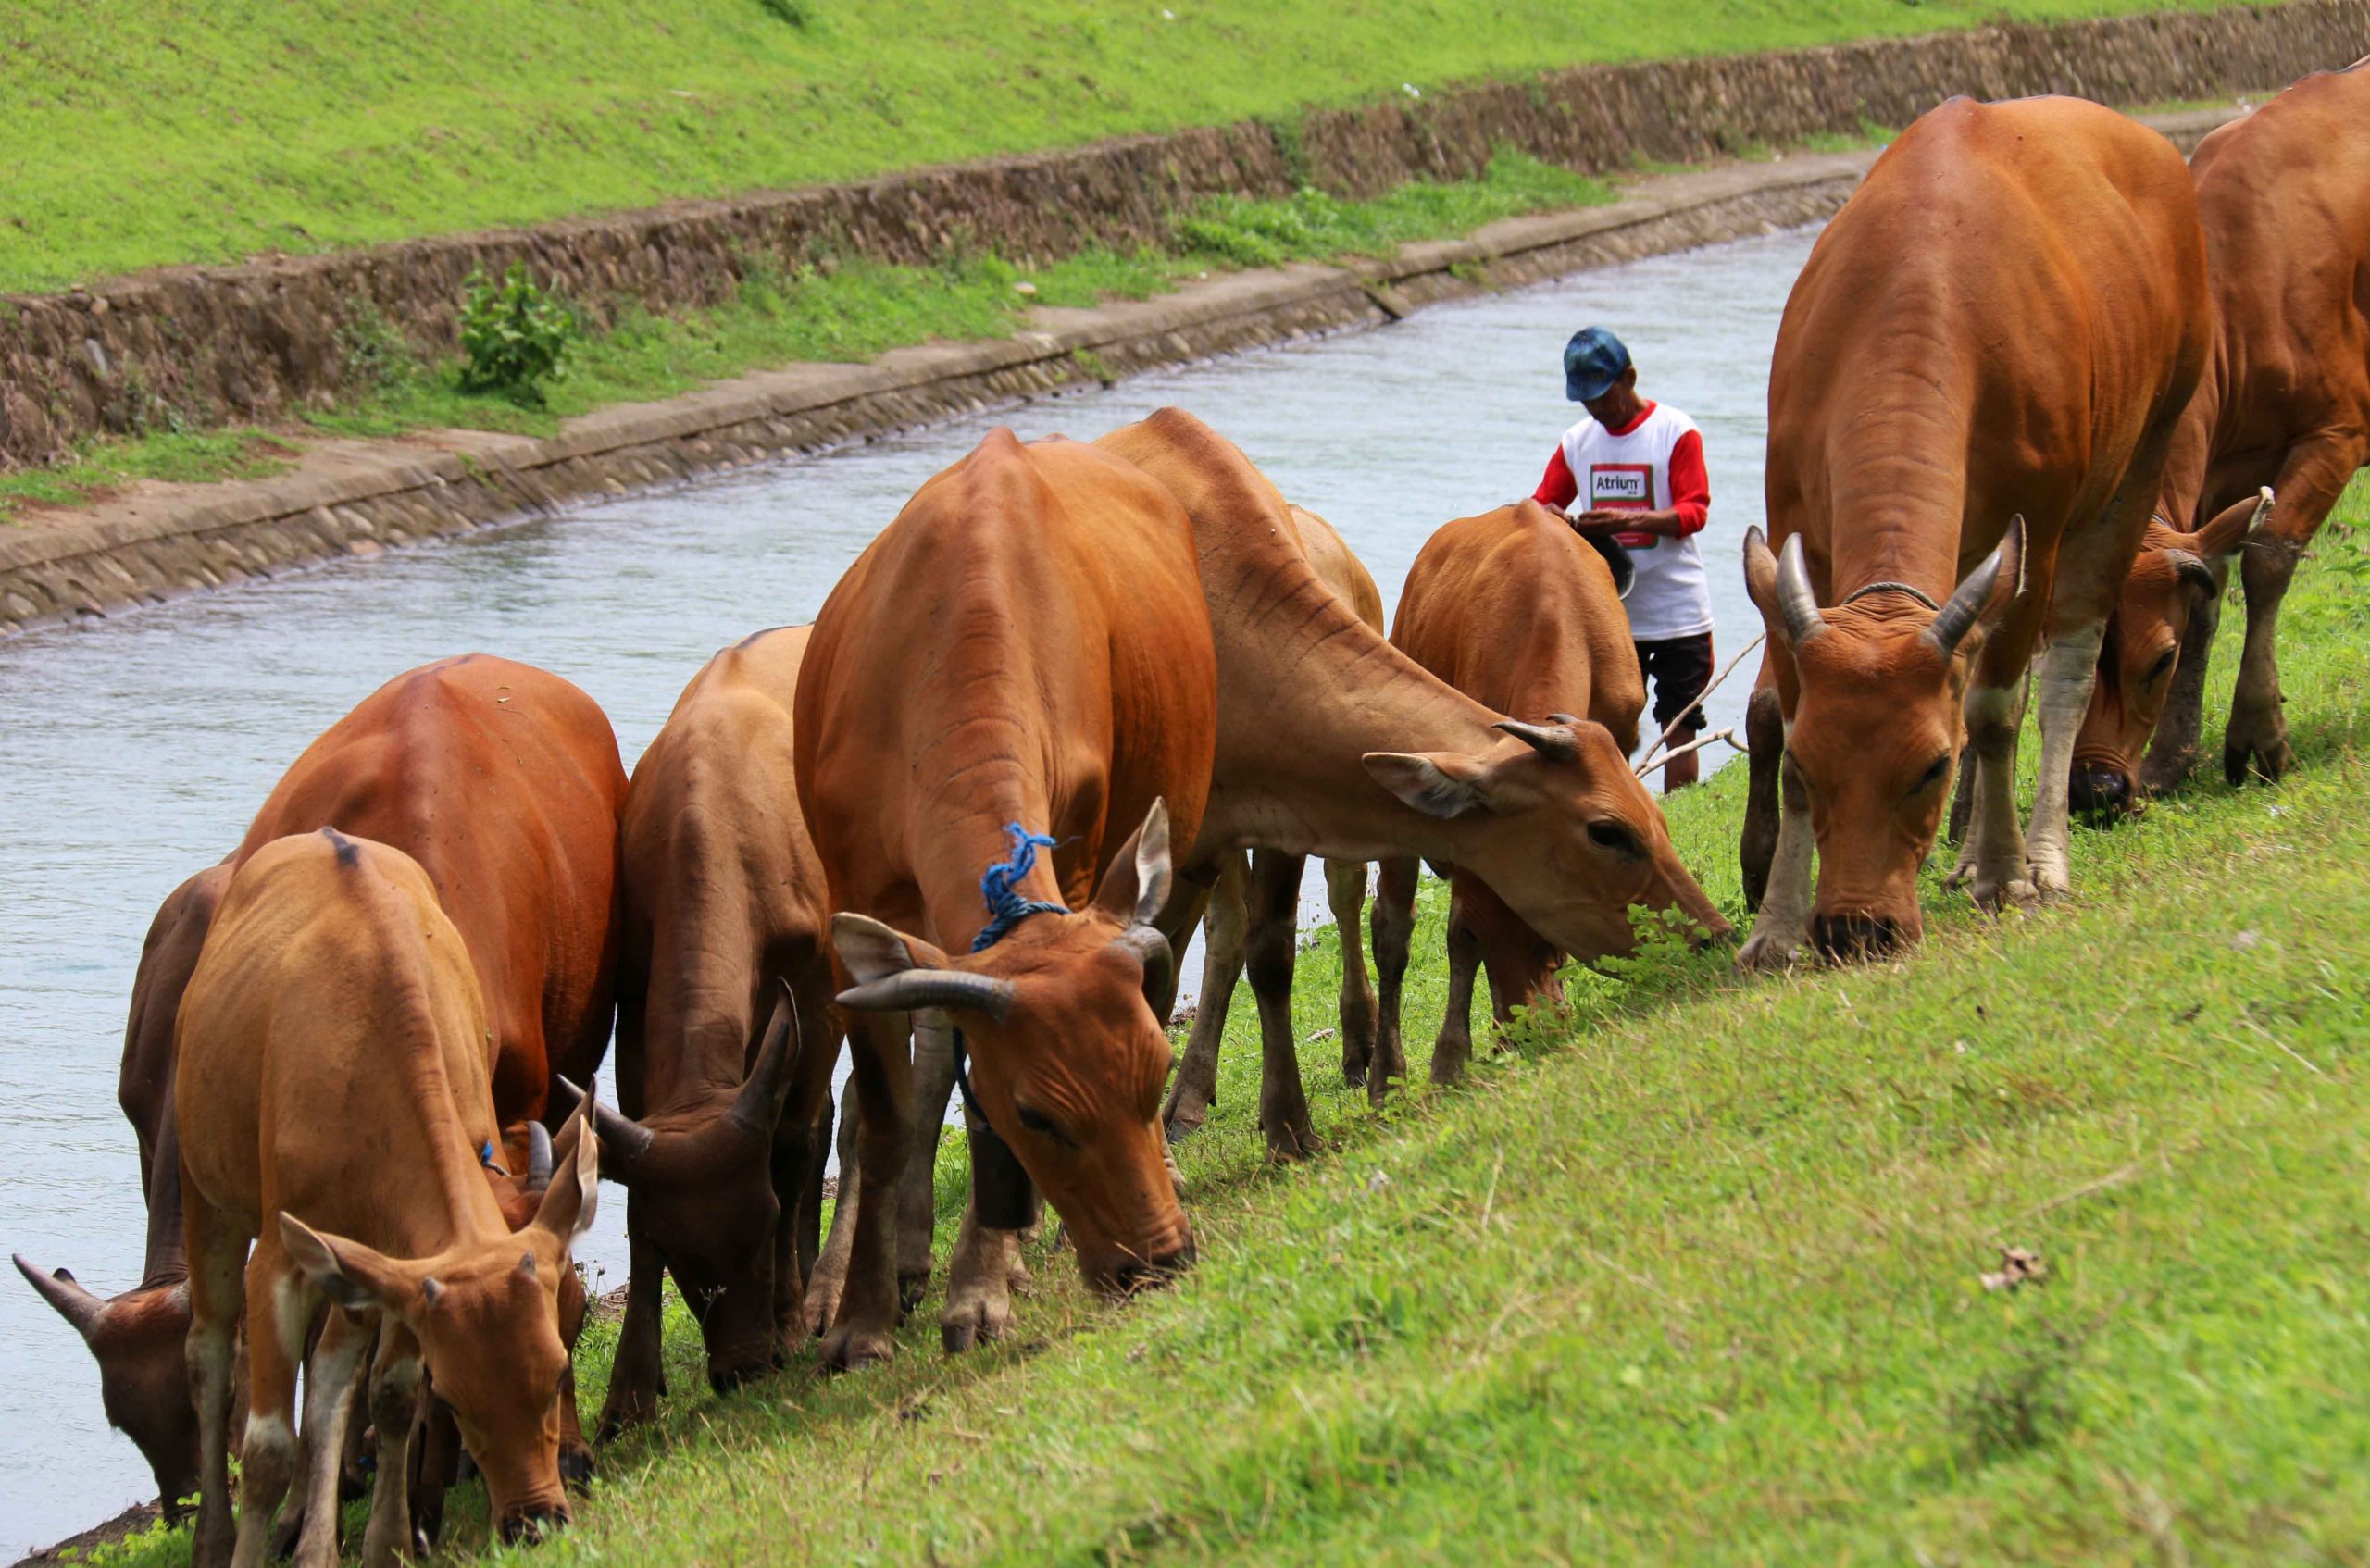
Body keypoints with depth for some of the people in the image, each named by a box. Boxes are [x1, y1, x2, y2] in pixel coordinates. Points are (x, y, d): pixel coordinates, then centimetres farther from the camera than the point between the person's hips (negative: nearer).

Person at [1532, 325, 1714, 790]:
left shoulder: (1676, 432, -6)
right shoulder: (1577, 441, 8)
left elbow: (1695, 510, -13)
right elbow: (1542, 504, 13)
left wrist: (1628, 520, -29)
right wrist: (1551, 517, -13)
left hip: (1676, 612, -4)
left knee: (1678, 728, -1)